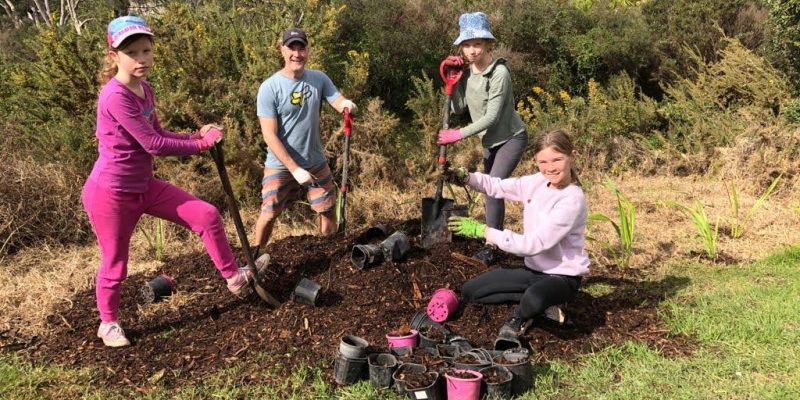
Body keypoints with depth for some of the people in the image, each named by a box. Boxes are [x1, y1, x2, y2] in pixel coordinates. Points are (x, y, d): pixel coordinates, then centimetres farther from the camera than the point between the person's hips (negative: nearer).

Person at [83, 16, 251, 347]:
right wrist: (202, 144, -13)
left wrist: (197, 135, -4)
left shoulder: (144, 90, 4)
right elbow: (154, 145, -25)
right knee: (116, 264, 9)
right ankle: (108, 323, 34)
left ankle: (234, 278, 15)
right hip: (110, 193, -8)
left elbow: (157, 135, 12)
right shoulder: (116, 96, -25)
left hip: (145, 186, 8)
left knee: (206, 214, 1)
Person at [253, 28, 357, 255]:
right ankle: (255, 258, 25)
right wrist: (295, 169, -20)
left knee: (328, 209, 12)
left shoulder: (319, 79, -2)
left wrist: (347, 105, -34)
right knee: (269, 214, 2)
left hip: (316, 162, 4)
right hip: (280, 165, -3)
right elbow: (270, 136, -17)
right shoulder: (270, 87, -15)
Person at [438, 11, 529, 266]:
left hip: (510, 138, -8)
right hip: (490, 140, 8)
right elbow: (459, 108, -6)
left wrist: (459, 134, -24)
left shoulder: (499, 72, -24)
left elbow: (492, 117, -26)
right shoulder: (467, 72, -2)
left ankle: (490, 247, -7)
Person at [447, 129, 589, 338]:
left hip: (562, 275, -7)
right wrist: (467, 177, -13)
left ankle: (519, 317, -5)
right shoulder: (537, 182, -3)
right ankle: (538, 302, 1)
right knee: (469, 291, 1)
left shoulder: (572, 200, -24)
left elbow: (533, 244, -28)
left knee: (533, 300, -41)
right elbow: (499, 187, 6)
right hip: (534, 269, 7)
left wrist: (484, 231, -26)